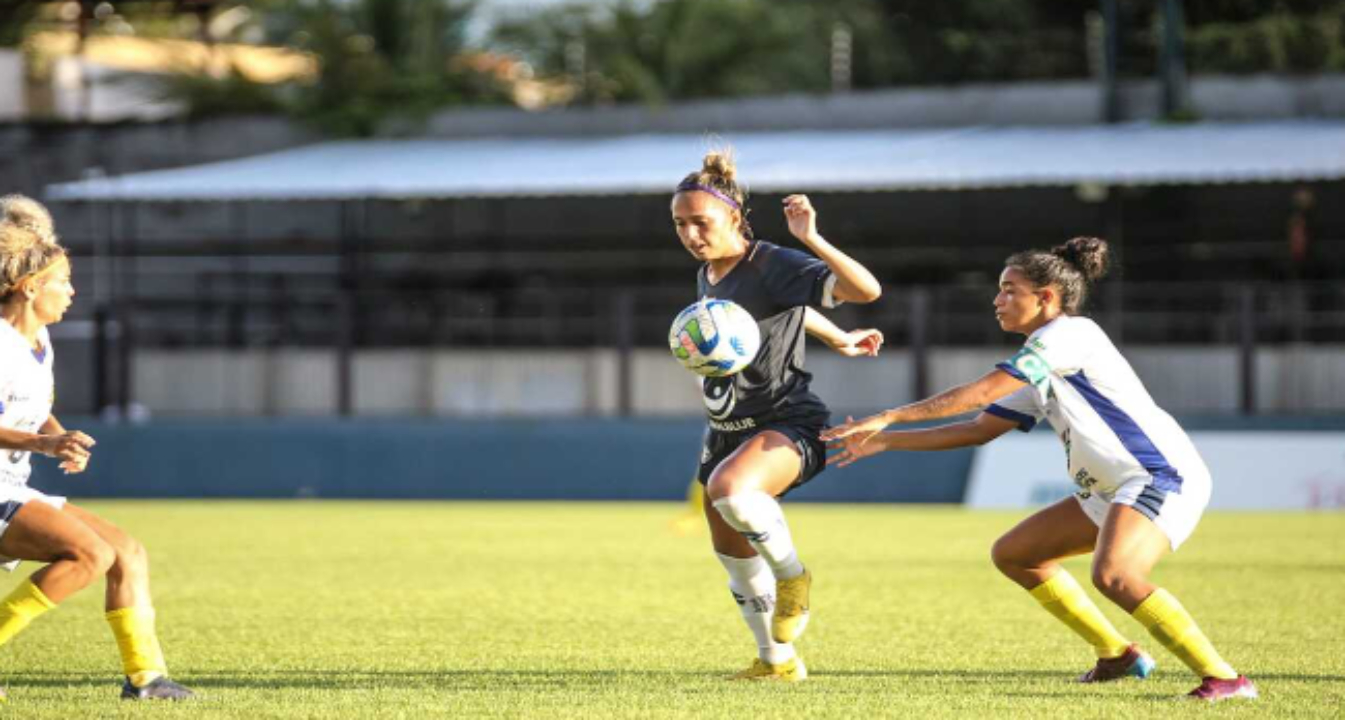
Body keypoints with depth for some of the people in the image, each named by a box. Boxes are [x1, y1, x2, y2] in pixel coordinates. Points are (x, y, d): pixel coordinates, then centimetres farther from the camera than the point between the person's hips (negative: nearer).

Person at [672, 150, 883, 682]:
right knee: (731, 550, 12)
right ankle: (777, 660, 28)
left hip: (786, 424, -9)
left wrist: (811, 239, -37)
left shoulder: (773, 266, -17)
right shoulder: (707, 276, 9)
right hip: (726, 432, 9)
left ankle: (792, 574, -12)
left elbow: (866, 290, -28)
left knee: (730, 489, -37)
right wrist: (838, 340, 29)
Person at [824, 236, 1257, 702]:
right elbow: (979, 429, 22)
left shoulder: (1070, 334, -11)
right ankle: (1117, 654, 20)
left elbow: (981, 393, -16)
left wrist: (888, 418, -13)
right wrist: (885, 441, 18)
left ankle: (1224, 680, -29)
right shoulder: (1039, 376, 18)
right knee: (1013, 554, 15)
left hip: (1161, 476, -10)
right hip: (1113, 490, 10)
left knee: (1112, 575, -34)